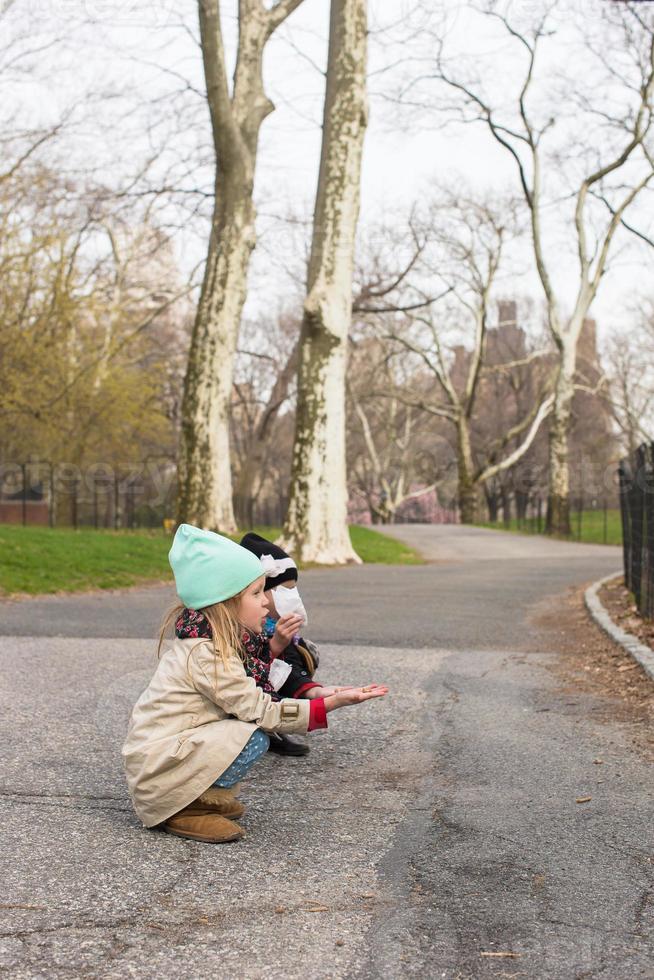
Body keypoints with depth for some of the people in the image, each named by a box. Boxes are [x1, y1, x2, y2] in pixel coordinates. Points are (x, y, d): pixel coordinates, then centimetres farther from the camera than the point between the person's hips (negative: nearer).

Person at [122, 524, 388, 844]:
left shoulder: (199, 643, 10)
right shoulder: (208, 656, -21)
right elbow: (261, 711, -20)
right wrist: (332, 703, -21)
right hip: (156, 773, -10)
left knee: (244, 722, 6)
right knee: (253, 738, -20)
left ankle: (202, 796, 5)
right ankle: (183, 812, -10)